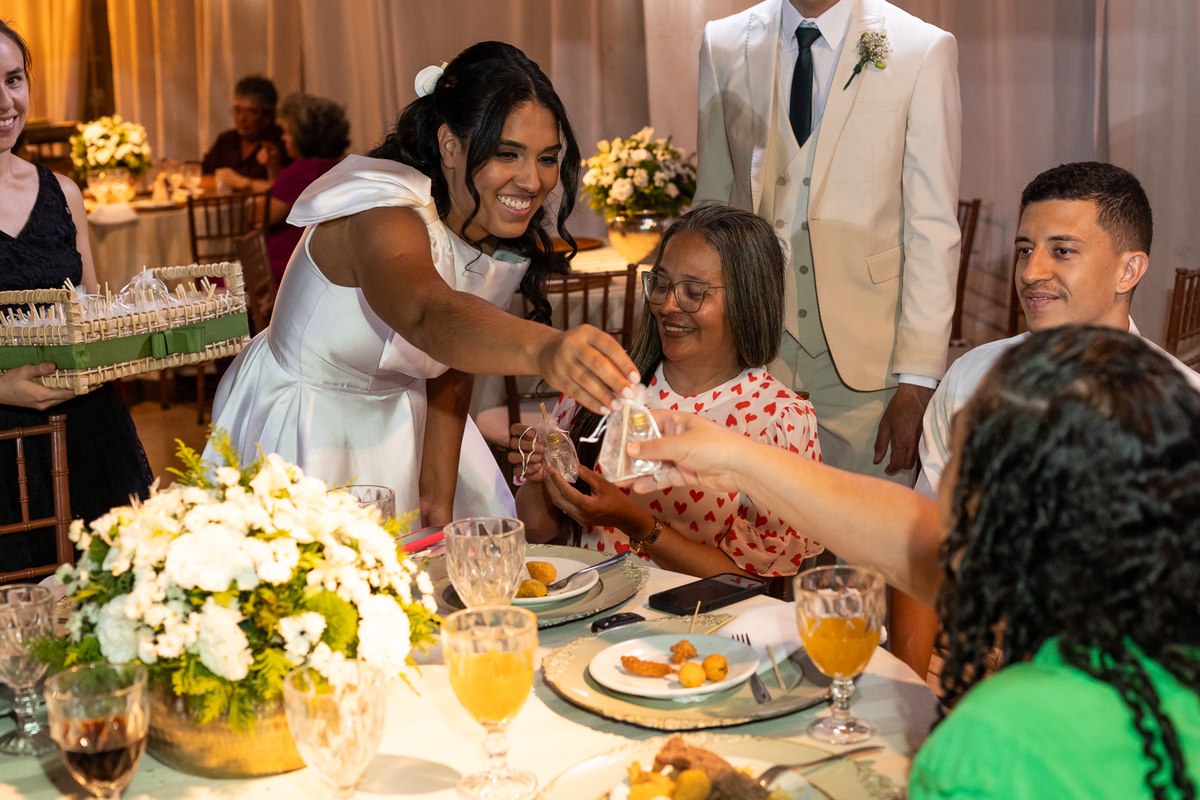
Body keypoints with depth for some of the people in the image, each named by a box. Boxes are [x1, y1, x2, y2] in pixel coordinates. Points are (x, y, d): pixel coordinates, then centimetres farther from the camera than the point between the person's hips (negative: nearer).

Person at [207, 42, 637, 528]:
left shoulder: (513, 247, -8)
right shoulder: (383, 220, -32)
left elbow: (450, 369, -1)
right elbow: (429, 316, -54)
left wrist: (438, 497, -9)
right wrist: (544, 348, -73)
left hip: (396, 421, 7)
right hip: (301, 429, -6)